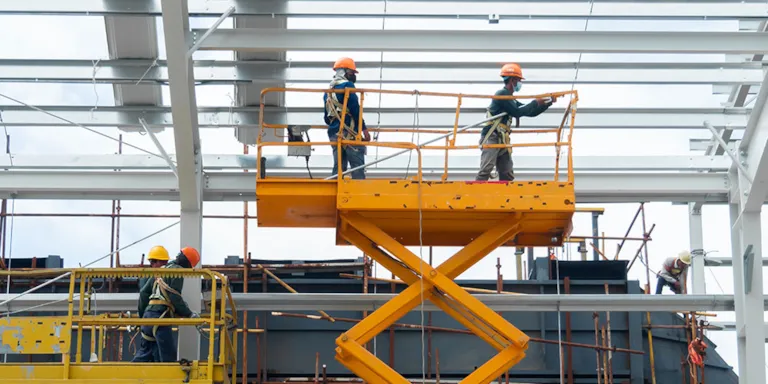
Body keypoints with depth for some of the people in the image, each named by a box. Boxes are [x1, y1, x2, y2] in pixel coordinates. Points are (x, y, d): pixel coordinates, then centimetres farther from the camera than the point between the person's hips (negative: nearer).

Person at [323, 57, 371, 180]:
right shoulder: (347, 86, -6)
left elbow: (326, 116, 22)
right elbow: (355, 109, -14)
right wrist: (364, 129, -12)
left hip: (333, 133, 8)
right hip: (349, 132, -8)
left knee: (338, 166, 9)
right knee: (358, 167, -10)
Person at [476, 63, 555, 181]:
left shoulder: (511, 100, 23)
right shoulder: (502, 94, -6)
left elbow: (531, 112, 25)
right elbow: (517, 112, -15)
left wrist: (549, 103, 18)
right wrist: (535, 103, -5)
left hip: (502, 141, 10)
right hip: (491, 138, -10)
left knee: (507, 175, 7)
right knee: (486, 171, -20)